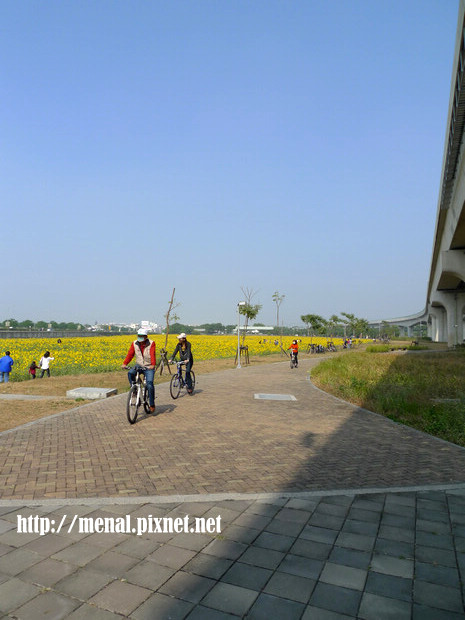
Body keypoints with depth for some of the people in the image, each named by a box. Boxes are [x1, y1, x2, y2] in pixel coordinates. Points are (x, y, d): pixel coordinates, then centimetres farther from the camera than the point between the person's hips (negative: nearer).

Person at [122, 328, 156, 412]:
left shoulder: (151, 343, -10)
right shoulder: (135, 344, 1)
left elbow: (153, 355, -23)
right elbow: (130, 354, -8)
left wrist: (153, 364, -41)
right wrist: (125, 363, -25)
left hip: (149, 367, -3)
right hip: (139, 365, 3)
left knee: (149, 383, -19)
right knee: (130, 373, -28)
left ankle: (152, 404, -3)